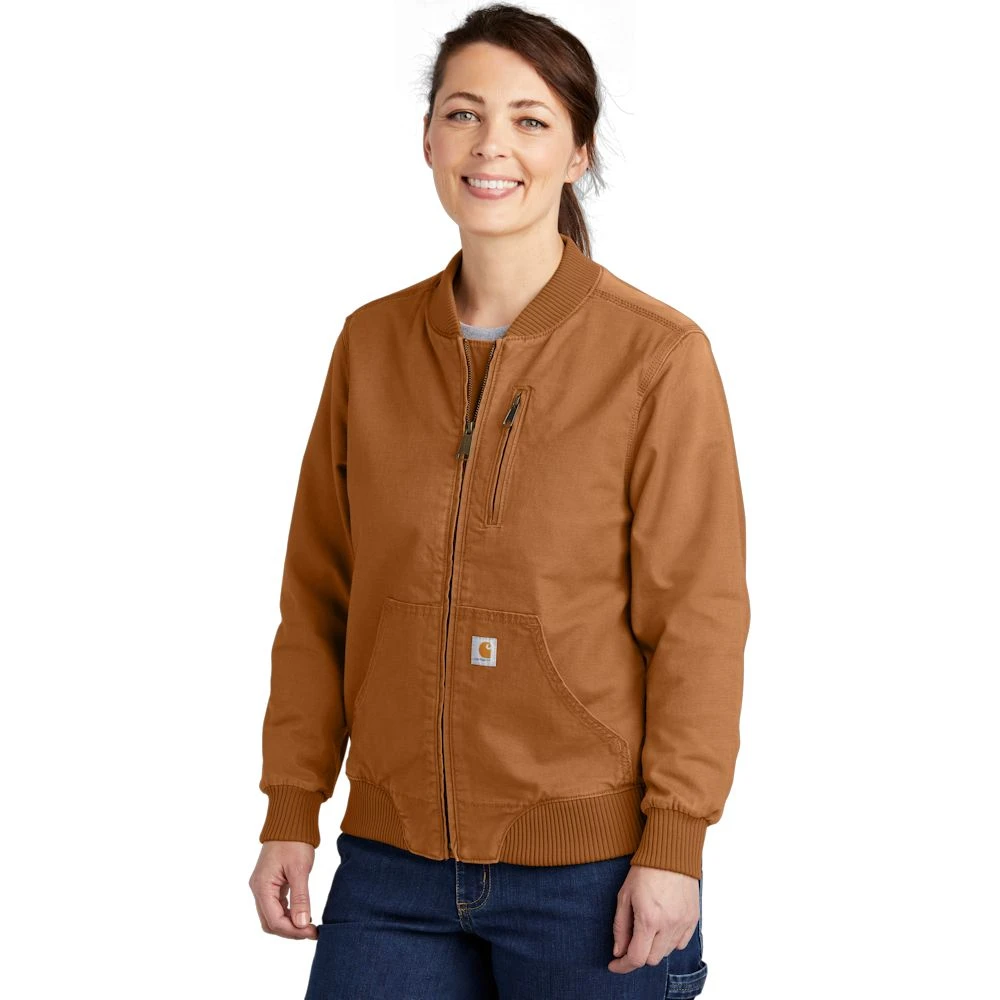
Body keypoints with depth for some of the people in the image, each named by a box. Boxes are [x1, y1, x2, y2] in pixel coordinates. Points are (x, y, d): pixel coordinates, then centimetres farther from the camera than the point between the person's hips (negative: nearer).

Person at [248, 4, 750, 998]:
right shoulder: (372, 343, 5)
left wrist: (673, 846, -11)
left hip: (592, 871, -3)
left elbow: (698, 618, -7)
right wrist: (291, 812, 5)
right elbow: (318, 599, 9)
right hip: (393, 865, 4)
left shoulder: (659, 356, -7)